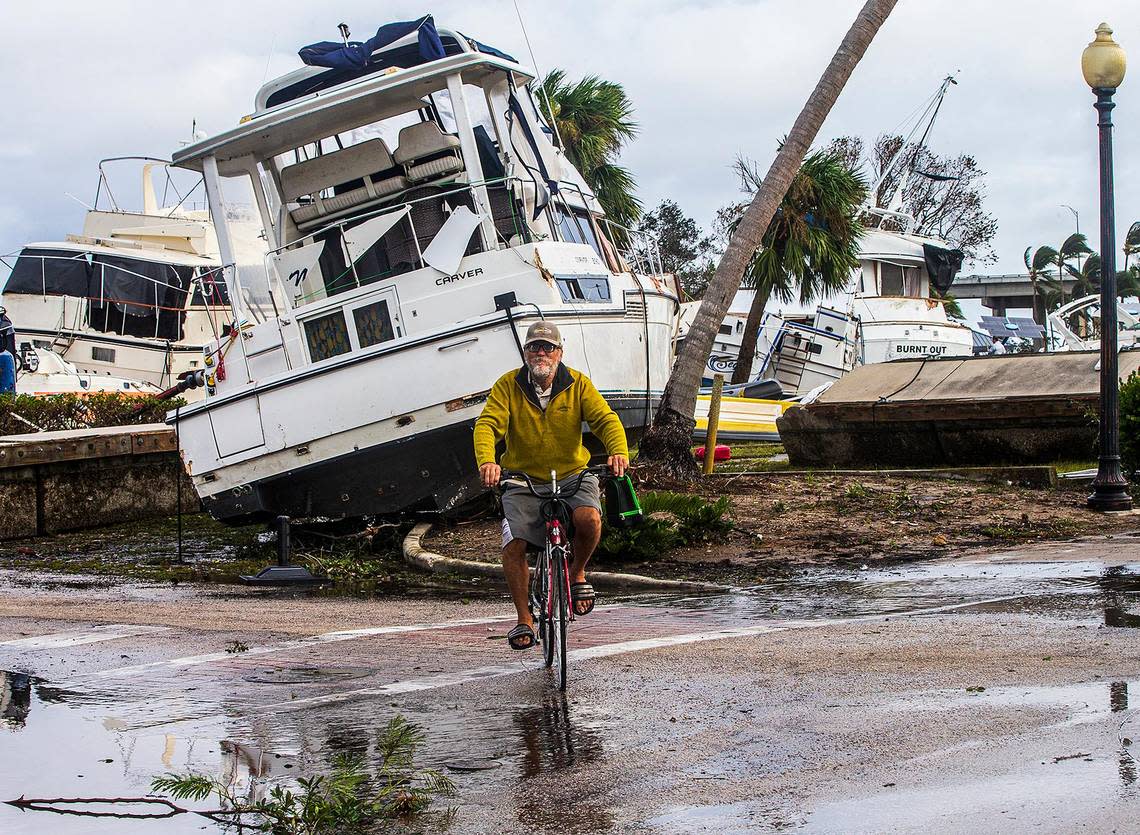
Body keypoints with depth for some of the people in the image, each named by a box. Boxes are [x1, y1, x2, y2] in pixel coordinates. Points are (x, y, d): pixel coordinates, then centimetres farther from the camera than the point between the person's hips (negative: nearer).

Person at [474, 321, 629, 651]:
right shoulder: (508, 386, -5)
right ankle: (524, 620, 3)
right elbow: (487, 424, -17)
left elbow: (606, 419, -13)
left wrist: (618, 451, -35)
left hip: (572, 474, 0)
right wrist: (486, 461, -38)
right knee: (513, 546, -15)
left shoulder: (577, 384, -3)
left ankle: (577, 573, 2)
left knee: (589, 518, -30)